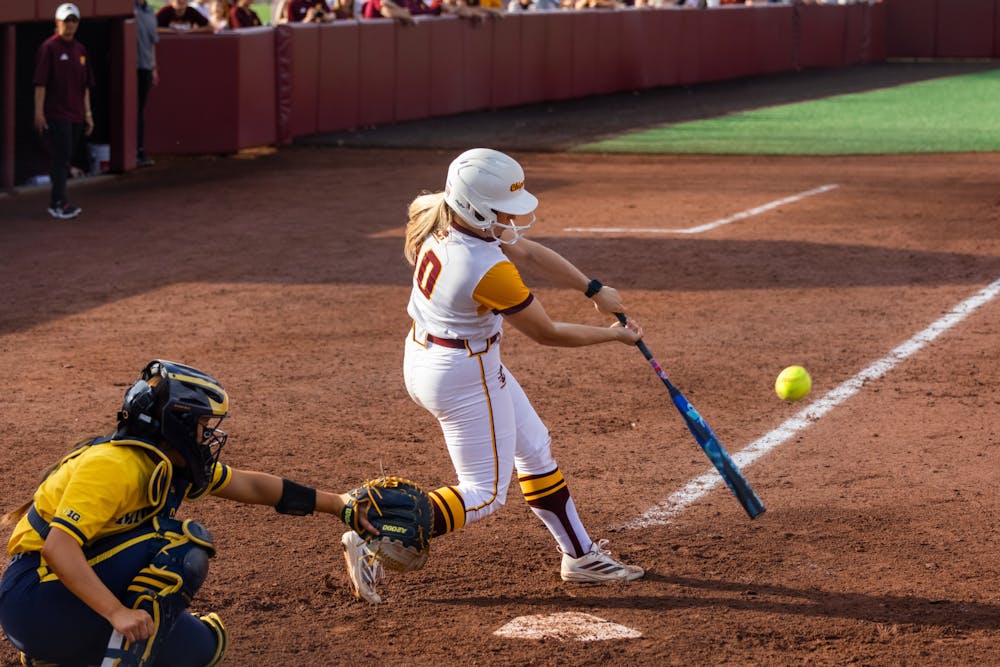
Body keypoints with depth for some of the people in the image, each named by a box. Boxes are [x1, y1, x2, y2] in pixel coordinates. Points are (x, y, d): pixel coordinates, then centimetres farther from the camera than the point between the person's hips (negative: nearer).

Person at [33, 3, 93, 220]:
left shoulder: (80, 49, 14)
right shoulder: (48, 47, -7)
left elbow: (85, 85, 19)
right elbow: (40, 82, -10)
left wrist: (88, 113, 16)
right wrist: (39, 112, -15)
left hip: (76, 115, 7)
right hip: (55, 114, -7)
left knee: (66, 159, 9)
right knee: (60, 157, -12)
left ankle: (57, 202, 15)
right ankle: (58, 203, -13)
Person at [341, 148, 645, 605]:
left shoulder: (438, 218, -10)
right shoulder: (490, 271, -32)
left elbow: (526, 251, 3)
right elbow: (548, 334, -16)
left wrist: (594, 290, 0)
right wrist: (614, 335, -2)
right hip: (465, 374, -10)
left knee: (534, 448, 21)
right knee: (484, 492, 2)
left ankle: (579, 555, 33)